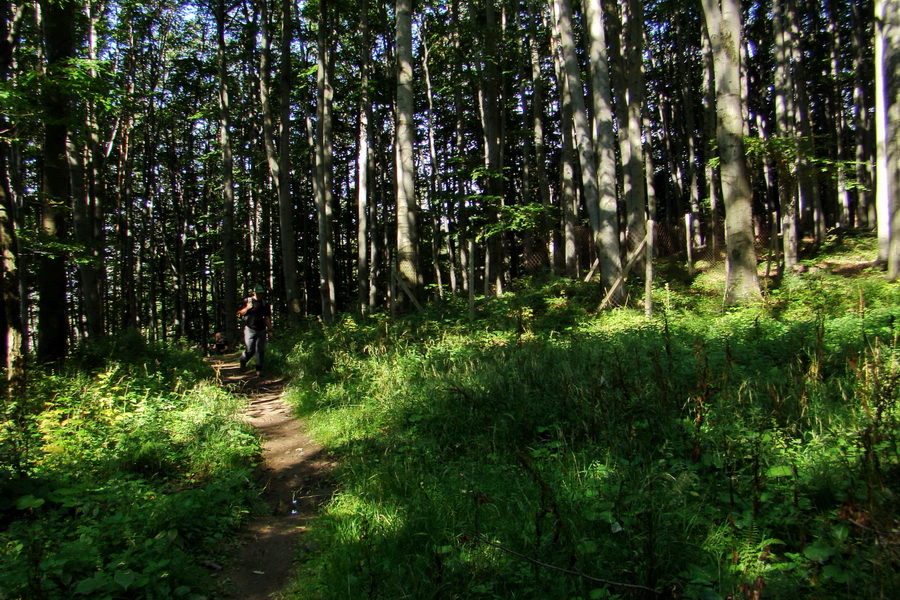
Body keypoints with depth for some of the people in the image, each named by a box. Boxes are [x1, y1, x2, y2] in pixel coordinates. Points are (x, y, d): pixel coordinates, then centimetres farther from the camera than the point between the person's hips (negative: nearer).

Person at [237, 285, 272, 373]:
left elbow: (267, 318, 10)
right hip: (249, 329, -2)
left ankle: (259, 369, 7)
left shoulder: (264, 303, 9)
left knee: (260, 350, -1)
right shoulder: (247, 301, 2)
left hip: (261, 330, 2)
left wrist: (269, 330, 6)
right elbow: (239, 313, 5)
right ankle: (243, 361, 28)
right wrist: (247, 308, -13)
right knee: (250, 350, -2)